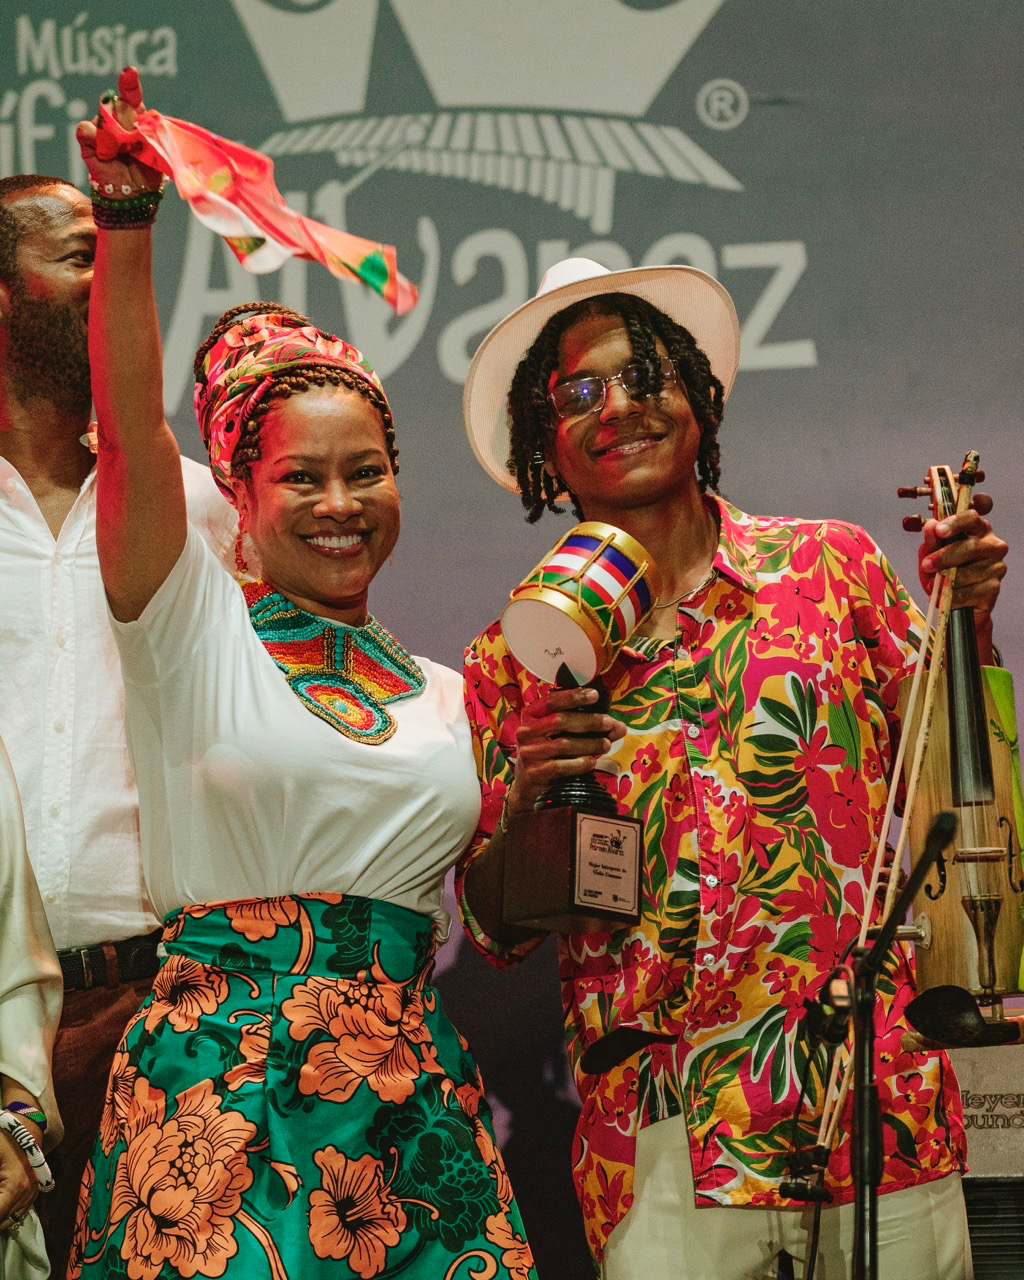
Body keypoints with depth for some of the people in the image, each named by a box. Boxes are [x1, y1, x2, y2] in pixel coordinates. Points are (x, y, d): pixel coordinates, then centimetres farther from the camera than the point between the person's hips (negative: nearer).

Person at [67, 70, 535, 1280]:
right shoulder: (194, 632, 3)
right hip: (221, 1102, -4)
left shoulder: (443, 695, 16)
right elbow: (130, 426, -12)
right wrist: (126, 219, -24)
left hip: (409, 1109, 4)